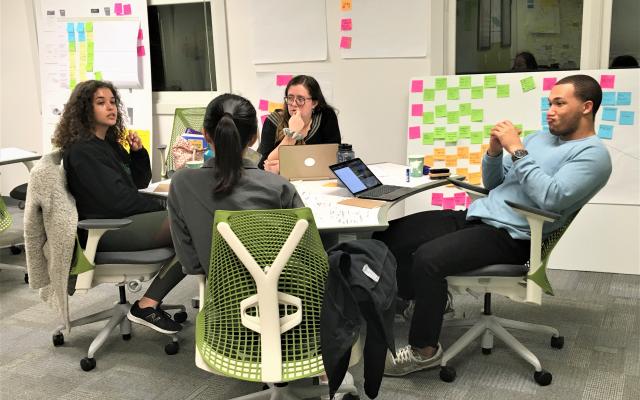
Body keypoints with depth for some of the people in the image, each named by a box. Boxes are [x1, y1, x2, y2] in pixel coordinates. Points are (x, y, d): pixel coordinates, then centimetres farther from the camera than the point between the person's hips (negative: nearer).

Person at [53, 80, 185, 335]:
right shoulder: (82, 151, -10)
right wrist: (163, 209, -9)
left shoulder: (110, 143, 18)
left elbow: (140, 182, 22)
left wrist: (138, 152, 4)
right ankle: (147, 306, -14)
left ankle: (150, 304, -14)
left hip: (123, 218, 9)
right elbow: (117, 199, -18)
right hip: (107, 230, -9)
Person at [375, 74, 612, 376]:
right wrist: (494, 151, 1)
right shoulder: (540, 138, 19)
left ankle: (424, 350, -11)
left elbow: (551, 198, -23)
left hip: (510, 236, -9)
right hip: (477, 215, 9)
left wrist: (516, 150, -19)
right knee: (389, 236, 0)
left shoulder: (593, 155, -6)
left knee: (427, 258, -30)